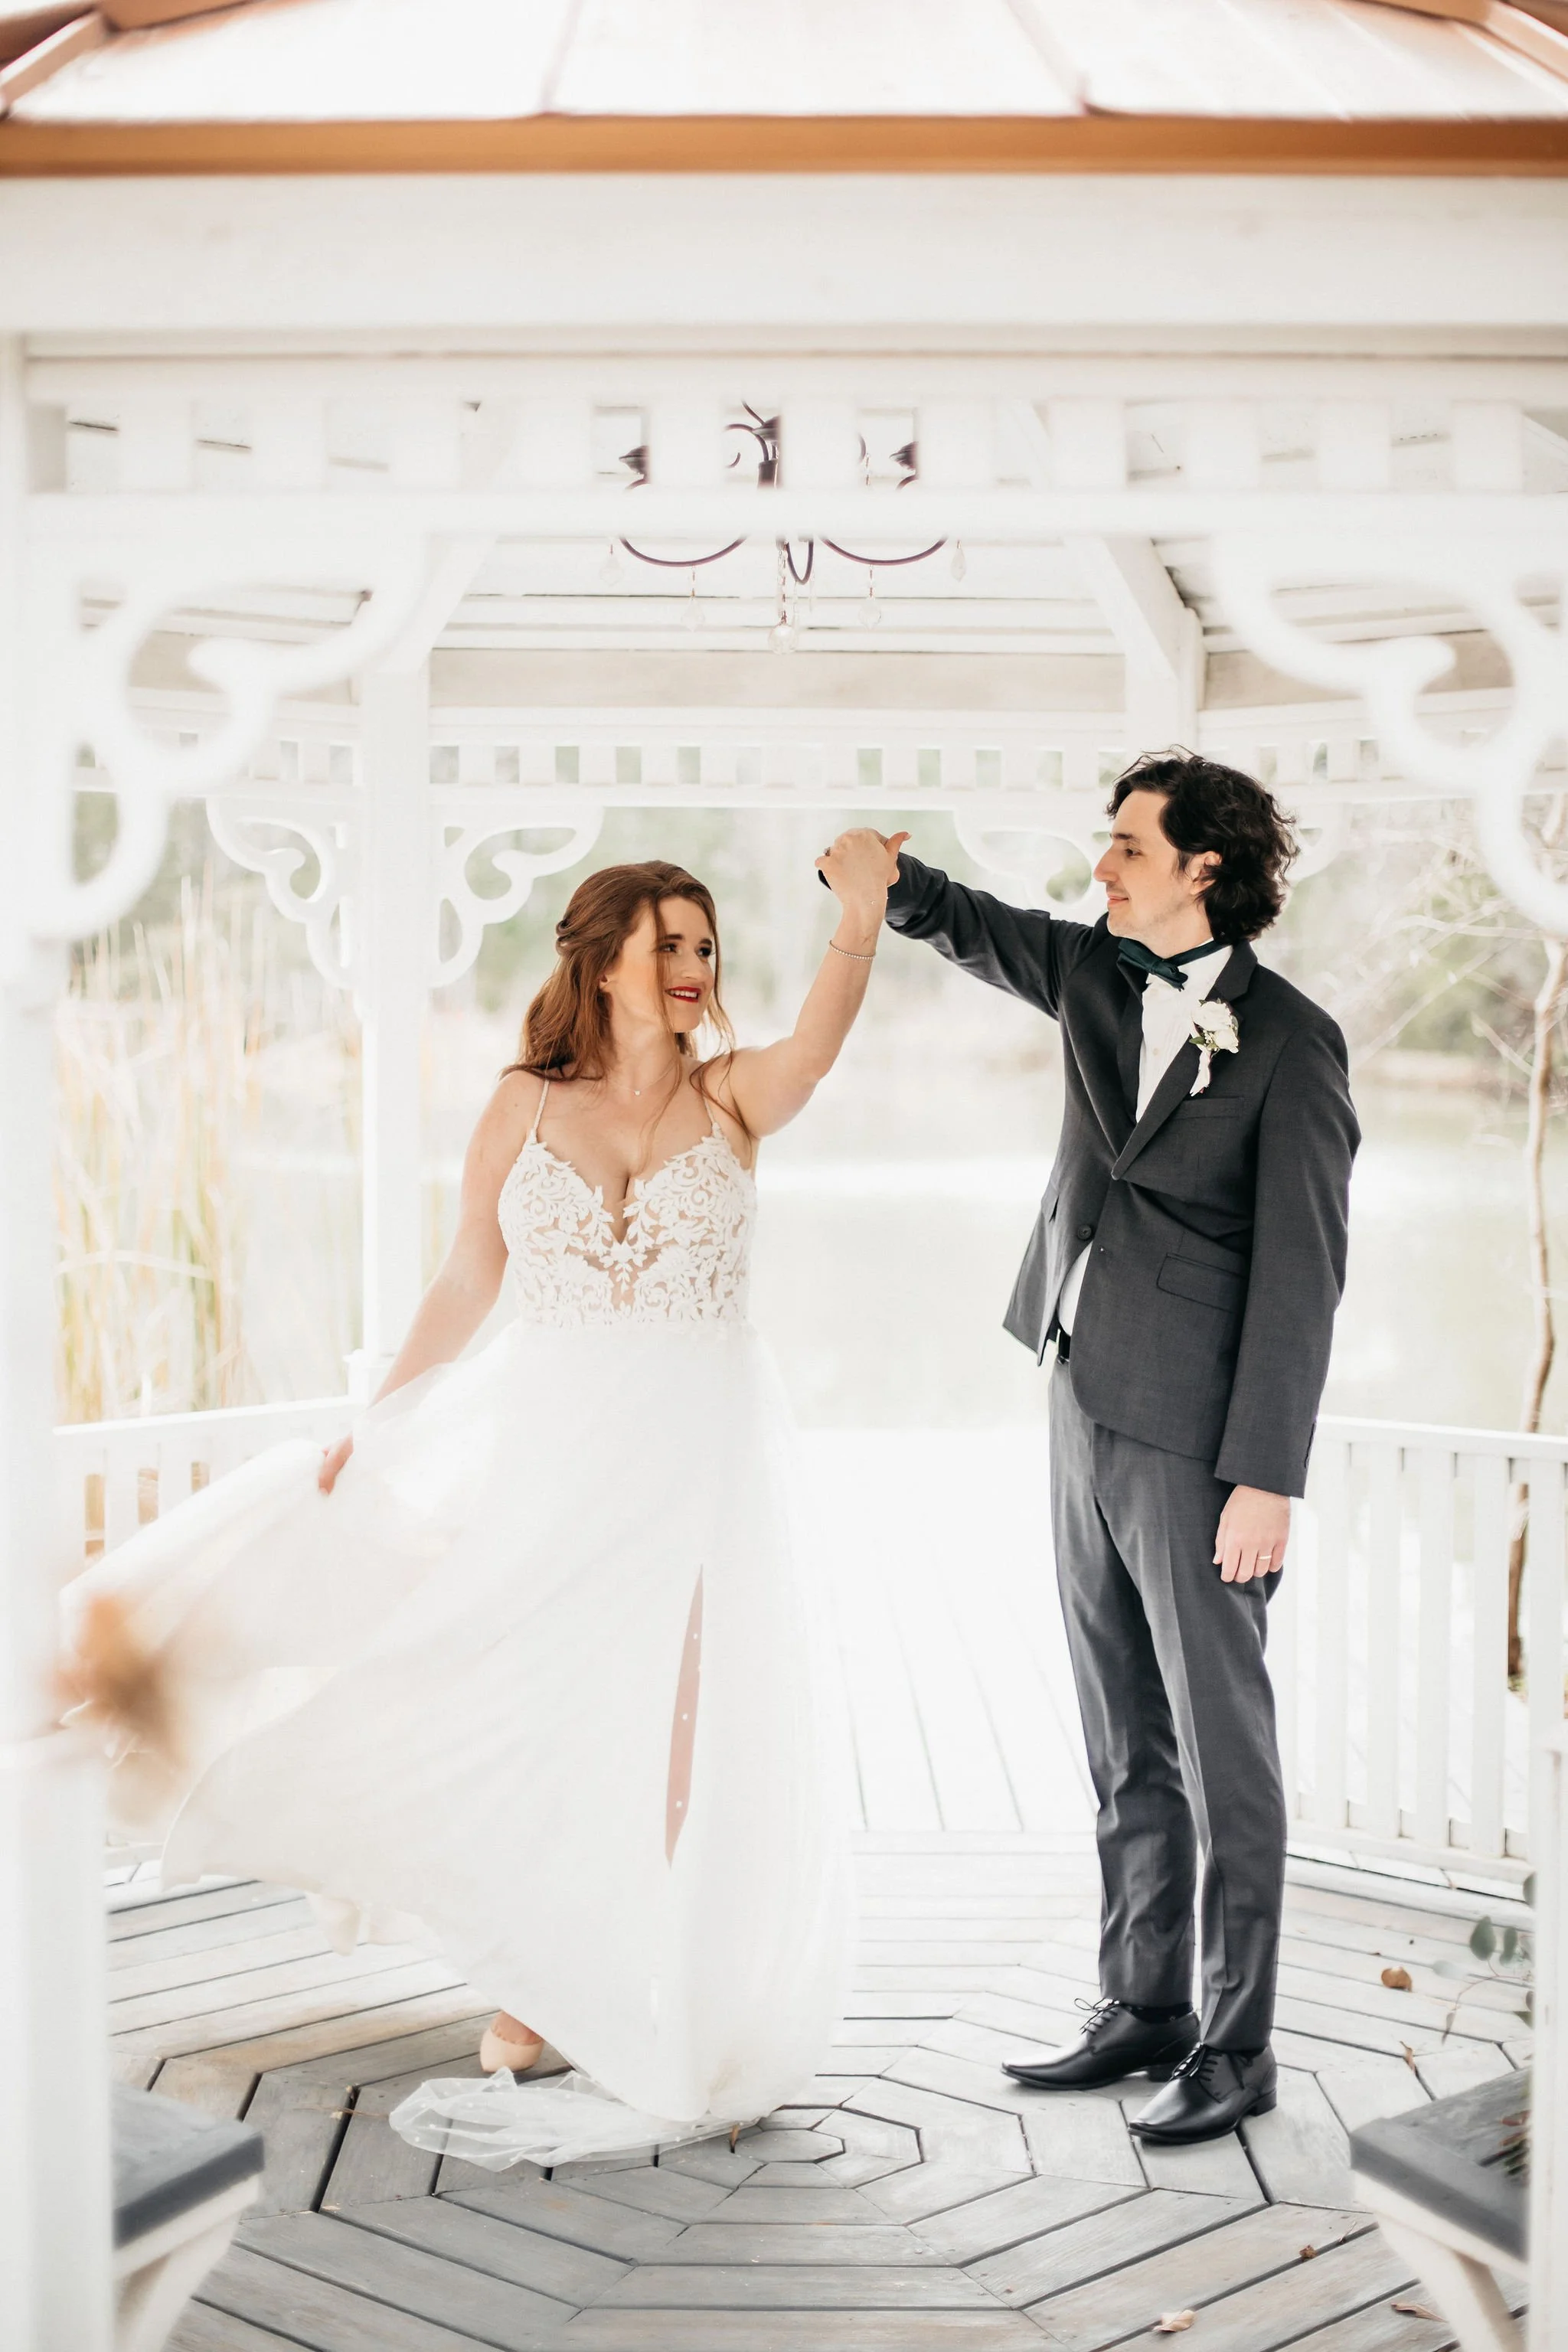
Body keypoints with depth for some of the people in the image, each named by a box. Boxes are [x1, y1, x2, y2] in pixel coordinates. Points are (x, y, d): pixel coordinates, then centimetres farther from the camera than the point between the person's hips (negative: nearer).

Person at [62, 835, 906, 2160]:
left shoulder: (732, 1097, -1)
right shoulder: (526, 1106, 2)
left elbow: (820, 1040, -22)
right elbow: (467, 1282, 6)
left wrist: (861, 922, -39)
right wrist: (375, 1429, 3)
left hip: (697, 1456, -1)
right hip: (551, 1446, 1)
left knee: (678, 1731, 4)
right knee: (529, 1713, 8)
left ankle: (678, 2002, 22)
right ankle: (539, 1988, 27)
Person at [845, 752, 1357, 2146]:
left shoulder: (1290, 1041, -11)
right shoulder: (1098, 975, 9)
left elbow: (1301, 1271, -14)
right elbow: (966, 927, 20)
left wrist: (1267, 1475, -17)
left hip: (1197, 1437, -7)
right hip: (1087, 1410, 7)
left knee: (1222, 1750, 1)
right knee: (1127, 1750, 15)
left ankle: (1237, 2047, 12)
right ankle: (1143, 2008, 26)